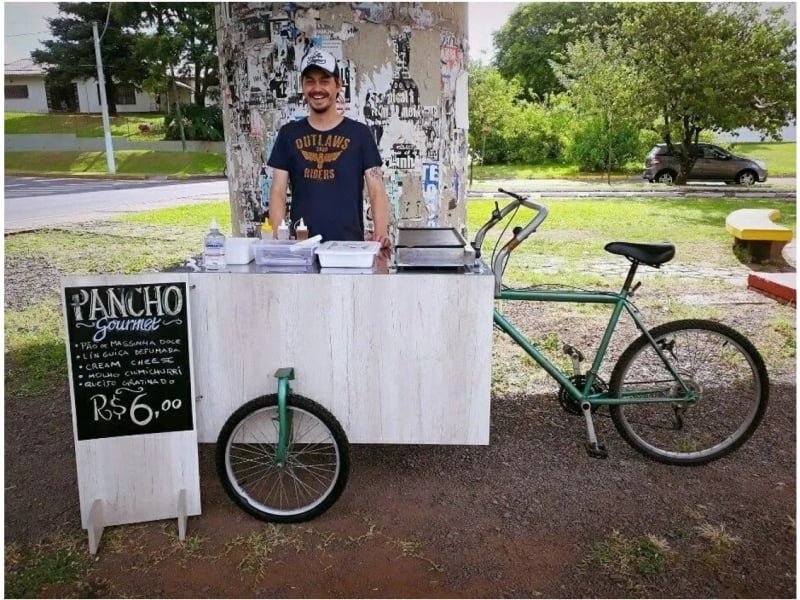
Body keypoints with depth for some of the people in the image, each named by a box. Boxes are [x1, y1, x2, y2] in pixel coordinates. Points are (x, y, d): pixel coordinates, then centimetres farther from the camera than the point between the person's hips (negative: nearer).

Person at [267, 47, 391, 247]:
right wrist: (277, 235, -10)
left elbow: (376, 190, -1)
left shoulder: (359, 133, 4)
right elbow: (278, 191, 6)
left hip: (349, 243, -1)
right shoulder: (289, 134, 9)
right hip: (301, 244, 1)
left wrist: (381, 232, -18)